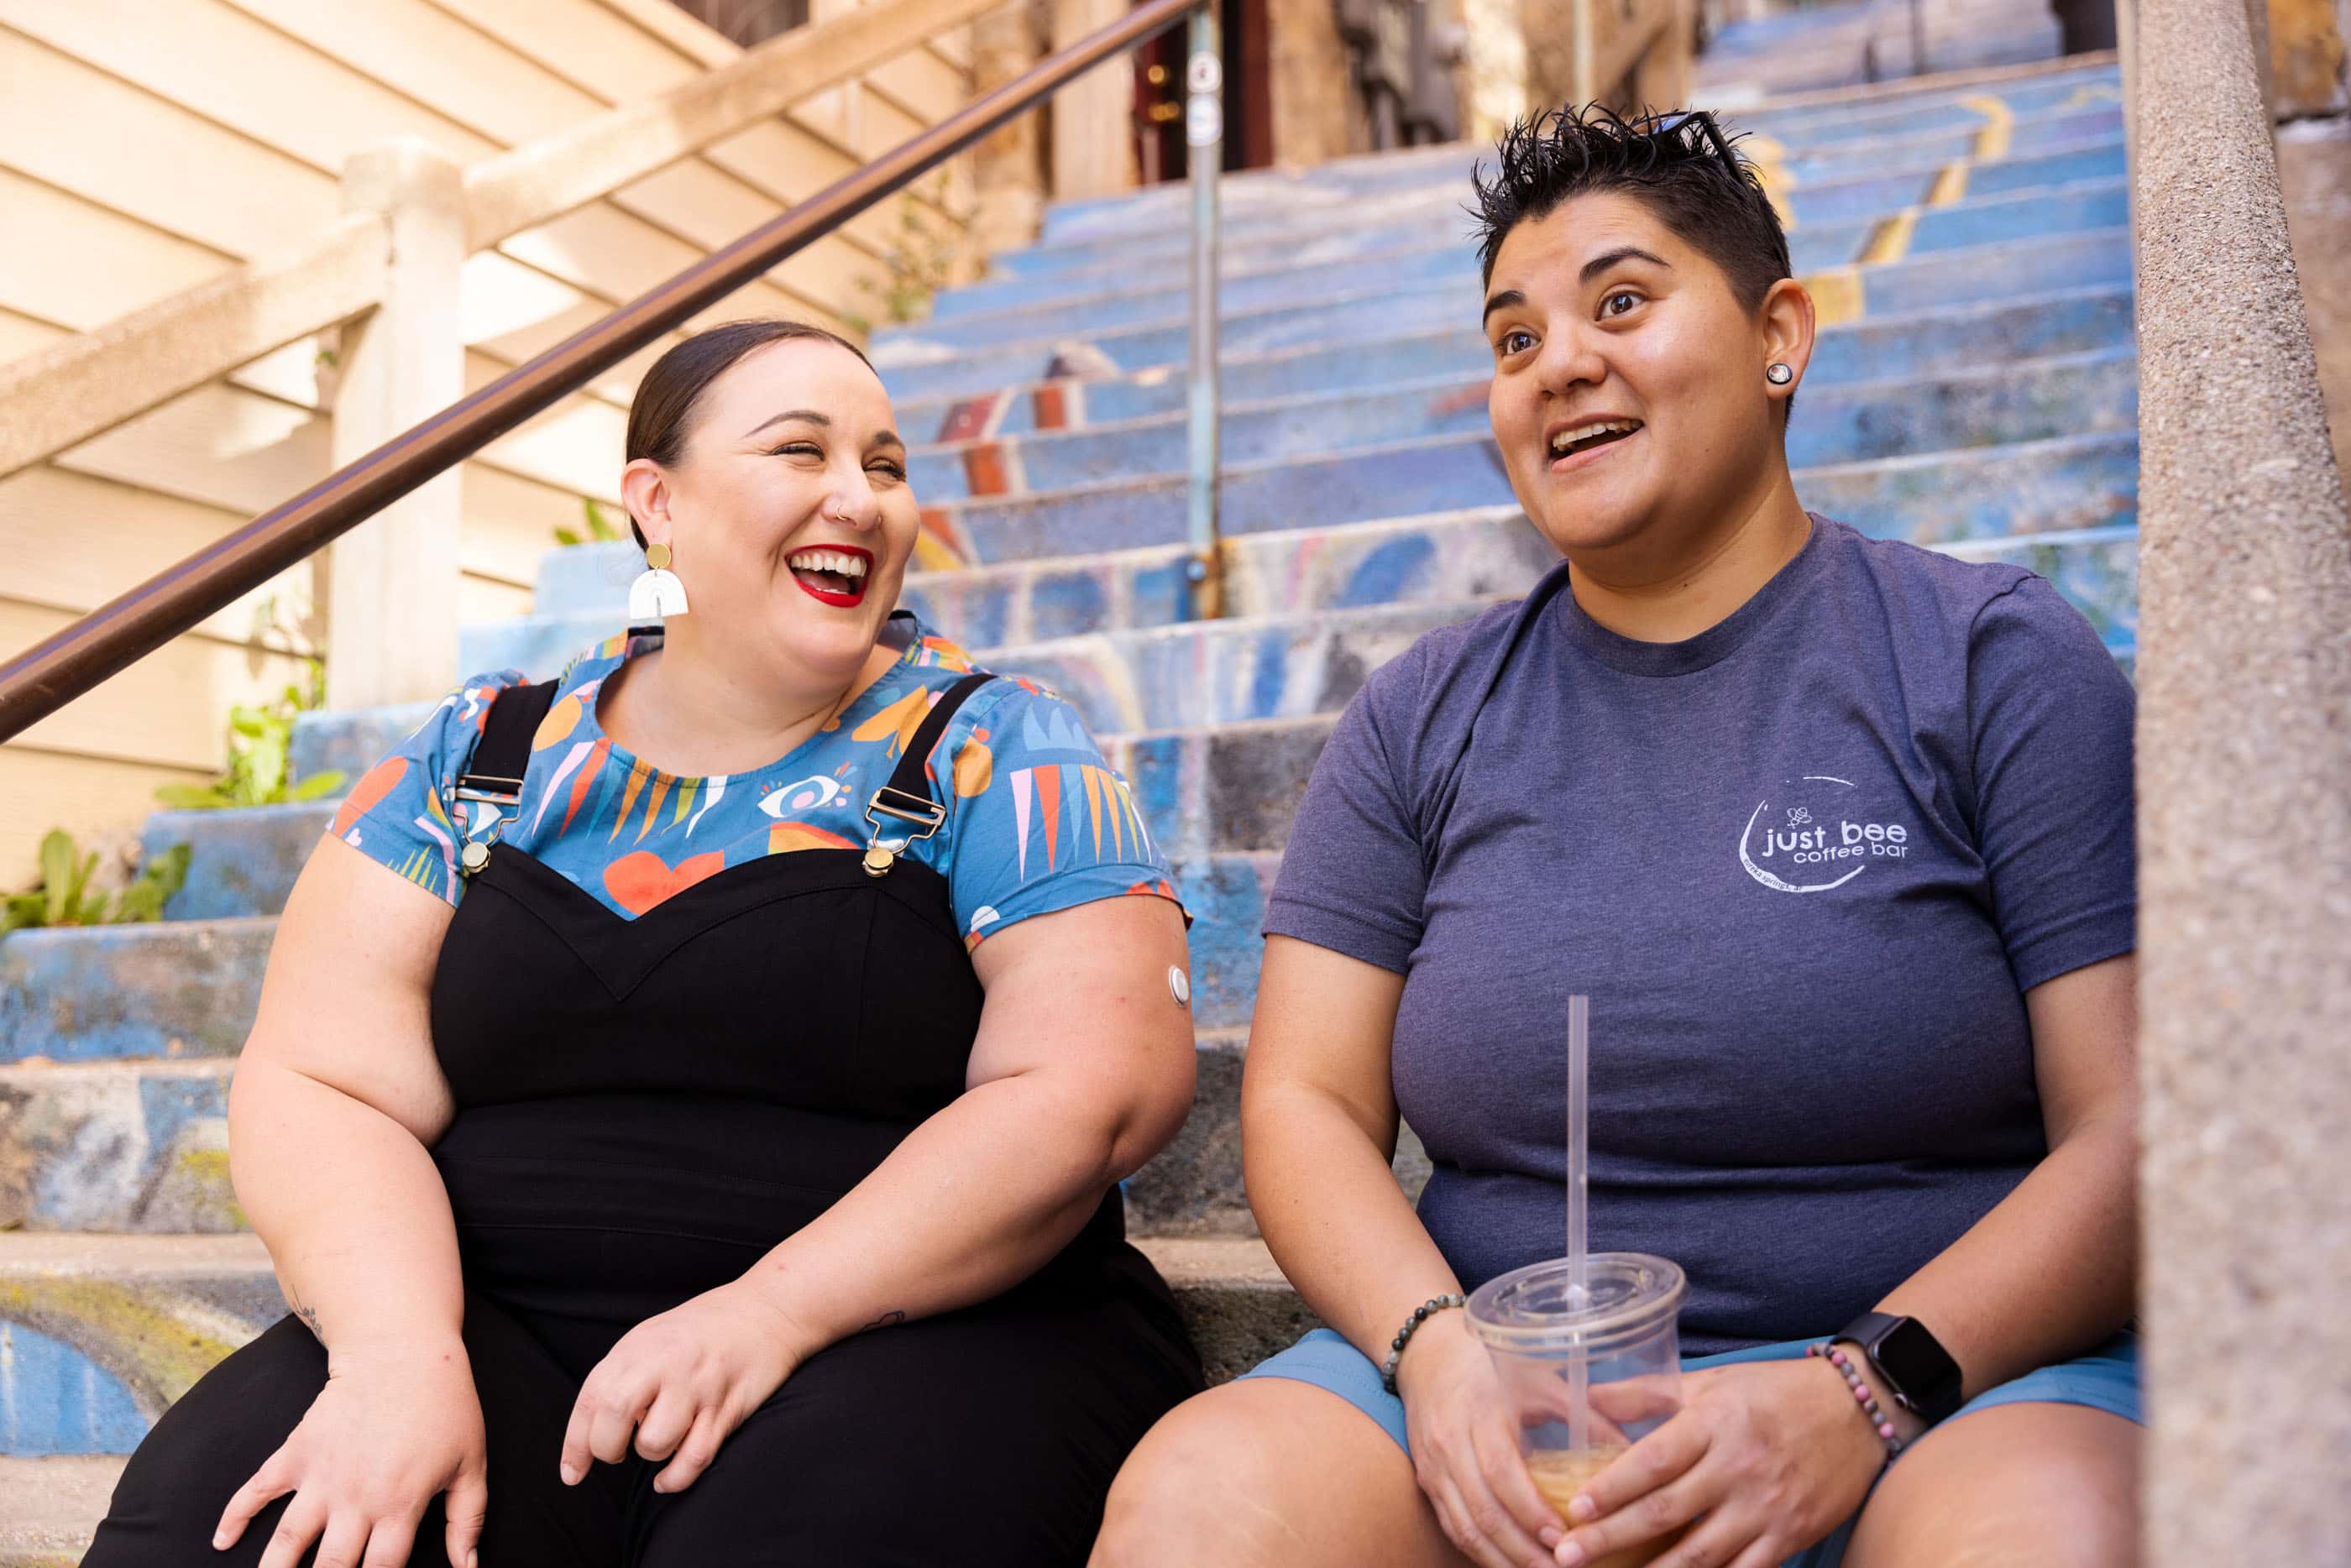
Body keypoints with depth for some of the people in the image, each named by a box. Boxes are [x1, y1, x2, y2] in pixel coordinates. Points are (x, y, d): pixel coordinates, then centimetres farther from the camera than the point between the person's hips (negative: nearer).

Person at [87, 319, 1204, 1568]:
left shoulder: (995, 756, 1)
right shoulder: (478, 755, 10)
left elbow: (1102, 1086, -9)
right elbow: (321, 1086, 3)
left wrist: (775, 1313, -19)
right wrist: (400, 1350, -17)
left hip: (922, 1334, -2)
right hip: (503, 1329, 3)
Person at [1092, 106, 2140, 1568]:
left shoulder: (1996, 657, 1)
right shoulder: (1423, 719, 9)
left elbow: (2137, 1129, -6)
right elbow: (1305, 1101, 5)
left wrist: (1865, 1391, -20)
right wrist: (1434, 1350, -14)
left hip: (1955, 1364, -1)